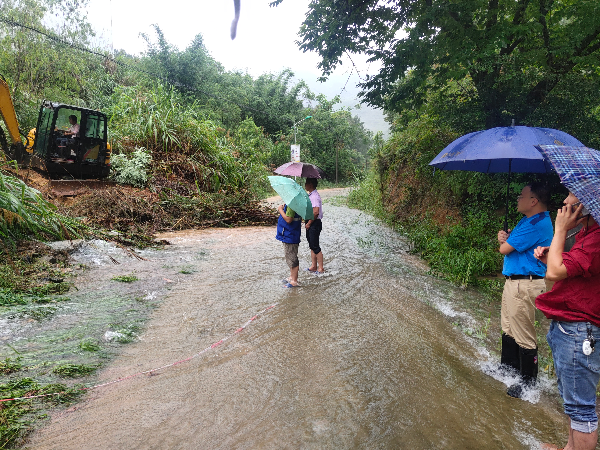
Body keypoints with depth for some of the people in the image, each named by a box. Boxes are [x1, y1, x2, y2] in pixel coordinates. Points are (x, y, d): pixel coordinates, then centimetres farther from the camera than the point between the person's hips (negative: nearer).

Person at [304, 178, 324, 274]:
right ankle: (313, 266, 23)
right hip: (310, 223, 10)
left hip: (314, 223, -10)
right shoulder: (310, 195, 12)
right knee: (312, 246, 14)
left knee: (315, 246, -3)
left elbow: (315, 212, -26)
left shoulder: (315, 196, -19)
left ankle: (321, 268, 6)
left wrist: (309, 223, -18)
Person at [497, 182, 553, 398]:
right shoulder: (528, 220, 14)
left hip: (524, 284, -11)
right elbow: (508, 244, 17)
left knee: (523, 335, 0)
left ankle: (529, 381, 14)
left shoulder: (536, 224, -20)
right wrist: (505, 238, -6)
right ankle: (508, 367, 37)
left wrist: (504, 241, 4)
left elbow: (505, 249, -19)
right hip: (513, 281, 11)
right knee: (508, 329, 22)